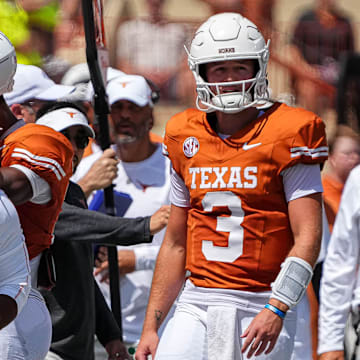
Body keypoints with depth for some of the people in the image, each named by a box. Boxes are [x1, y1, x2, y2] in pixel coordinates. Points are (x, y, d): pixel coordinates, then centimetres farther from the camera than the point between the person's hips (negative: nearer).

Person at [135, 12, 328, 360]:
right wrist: (151, 326, 12)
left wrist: (276, 310, -22)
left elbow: (308, 237, -10)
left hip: (260, 308, -4)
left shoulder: (288, 135, -5)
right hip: (196, 305, 4)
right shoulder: (186, 139, 10)